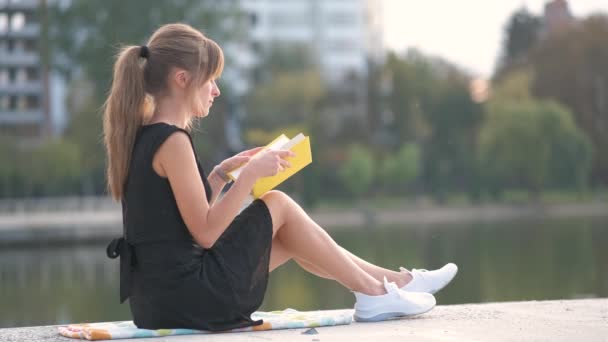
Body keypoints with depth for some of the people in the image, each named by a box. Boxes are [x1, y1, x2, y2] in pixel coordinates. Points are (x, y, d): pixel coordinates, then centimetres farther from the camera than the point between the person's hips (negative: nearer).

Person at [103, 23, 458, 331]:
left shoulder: (143, 138, 12)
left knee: (288, 238, 19)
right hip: (189, 297, -9)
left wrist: (221, 174, 13)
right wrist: (250, 174, -13)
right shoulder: (173, 141, -17)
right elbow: (205, 232, -19)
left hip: (157, 302, 9)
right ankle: (374, 294, 13)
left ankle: (391, 280, 27)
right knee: (278, 205, 2)